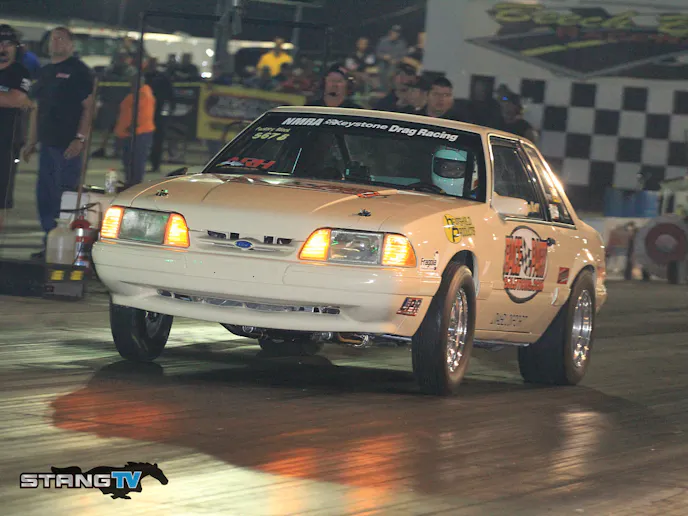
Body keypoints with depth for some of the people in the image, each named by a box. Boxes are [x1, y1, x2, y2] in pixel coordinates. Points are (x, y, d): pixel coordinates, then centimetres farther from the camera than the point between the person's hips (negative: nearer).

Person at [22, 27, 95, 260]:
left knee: (64, 196, -8)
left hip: (68, 145, -8)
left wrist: (80, 139, -19)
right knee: (44, 195, 8)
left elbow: (88, 107, -10)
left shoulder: (78, 71, -5)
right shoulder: (45, 72, 18)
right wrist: (32, 142, 18)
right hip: (47, 143, 8)